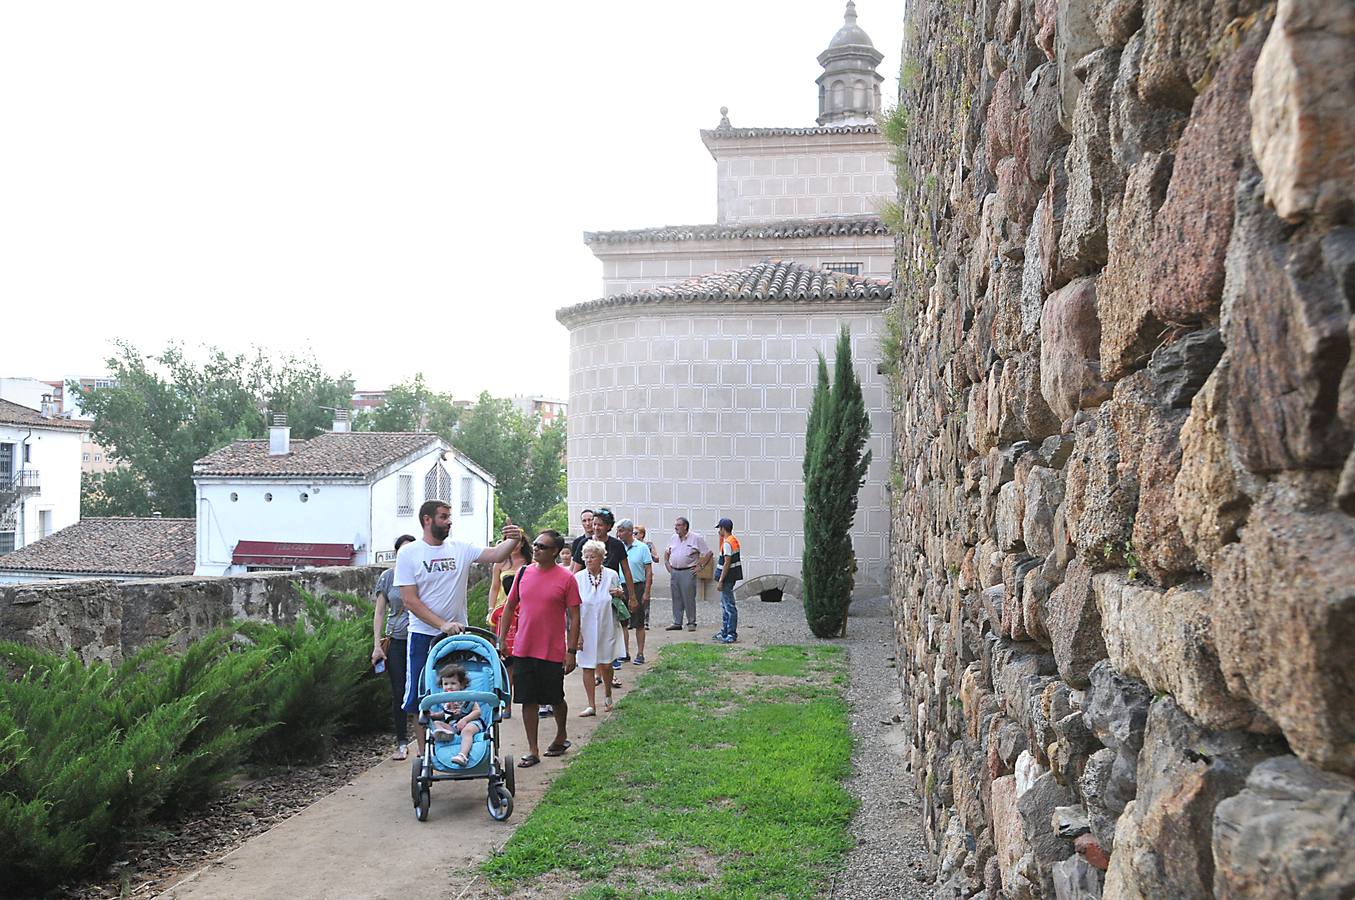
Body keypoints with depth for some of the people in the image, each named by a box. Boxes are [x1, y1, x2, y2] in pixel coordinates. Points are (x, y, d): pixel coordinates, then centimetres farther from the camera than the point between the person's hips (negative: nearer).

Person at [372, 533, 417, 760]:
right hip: (396, 640, 1)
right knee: (399, 692, 3)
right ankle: (402, 743, 12)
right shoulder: (388, 576, 6)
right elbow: (380, 612, 8)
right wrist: (377, 644, 1)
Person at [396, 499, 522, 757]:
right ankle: (424, 754, 16)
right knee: (421, 698, 4)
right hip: (423, 636, -2)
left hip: (458, 634, 3)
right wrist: (442, 624, -19)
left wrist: (513, 540, -28)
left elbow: (495, 555, -6)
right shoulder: (409, 553, -5)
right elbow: (410, 601, -10)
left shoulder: (460, 549, 3)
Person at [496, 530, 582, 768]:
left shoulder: (566, 578, -7)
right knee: (528, 700, 5)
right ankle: (533, 751, 14)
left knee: (556, 699, 12)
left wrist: (572, 651, -9)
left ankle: (561, 736, 37)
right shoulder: (524, 573, 4)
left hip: (553, 652, -3)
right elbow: (510, 606, 13)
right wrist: (501, 639, 9)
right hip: (523, 650, 3)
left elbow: (574, 617, -5)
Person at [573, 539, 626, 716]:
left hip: (607, 627, 0)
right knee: (587, 666, 1)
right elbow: (574, 609, -3)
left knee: (606, 664, 5)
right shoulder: (578, 578, -5)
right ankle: (591, 705, 12)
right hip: (586, 629, 0)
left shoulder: (611, 575, -2)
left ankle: (608, 694, 34)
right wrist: (577, 633, -8)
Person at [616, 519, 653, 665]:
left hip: (638, 587, -3)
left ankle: (640, 654, 11)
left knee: (639, 624, 3)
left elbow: (649, 571, -3)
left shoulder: (642, 548, -4)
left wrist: (646, 593, -9)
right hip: (621, 588, 3)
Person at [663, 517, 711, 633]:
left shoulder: (696, 538, -4)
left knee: (689, 598, -3)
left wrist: (699, 566, -6)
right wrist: (667, 564, 14)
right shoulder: (673, 538, 13)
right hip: (674, 572, 5)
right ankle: (677, 623, 14)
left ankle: (691, 623, 6)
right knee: (676, 599, 8)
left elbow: (708, 553, -3)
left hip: (688, 572, -5)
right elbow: (666, 553, 26)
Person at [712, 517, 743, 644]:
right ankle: (725, 632, 27)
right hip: (732, 576, 11)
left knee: (729, 606, -7)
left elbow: (727, 563, -22)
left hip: (727, 577, -11)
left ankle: (731, 634, -5)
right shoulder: (734, 540, 12)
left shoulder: (727, 543, -18)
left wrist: (721, 580, -21)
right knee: (724, 605, 19)